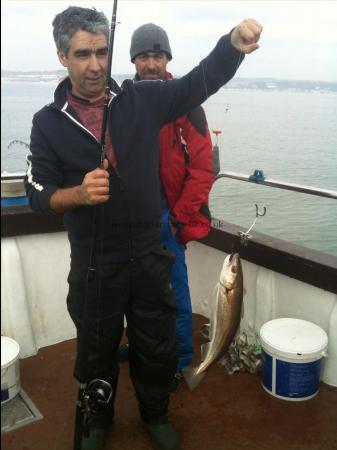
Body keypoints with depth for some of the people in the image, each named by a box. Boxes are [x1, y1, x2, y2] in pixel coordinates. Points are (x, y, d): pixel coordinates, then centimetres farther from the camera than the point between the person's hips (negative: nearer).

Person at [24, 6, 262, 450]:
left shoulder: (143, 99, -3)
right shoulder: (49, 122, -3)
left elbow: (202, 80, -6)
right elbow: (38, 193, -5)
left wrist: (233, 42, -26)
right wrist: (78, 194, -26)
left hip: (150, 256, 1)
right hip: (93, 266, 0)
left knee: (157, 348, 17)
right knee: (96, 351, 18)